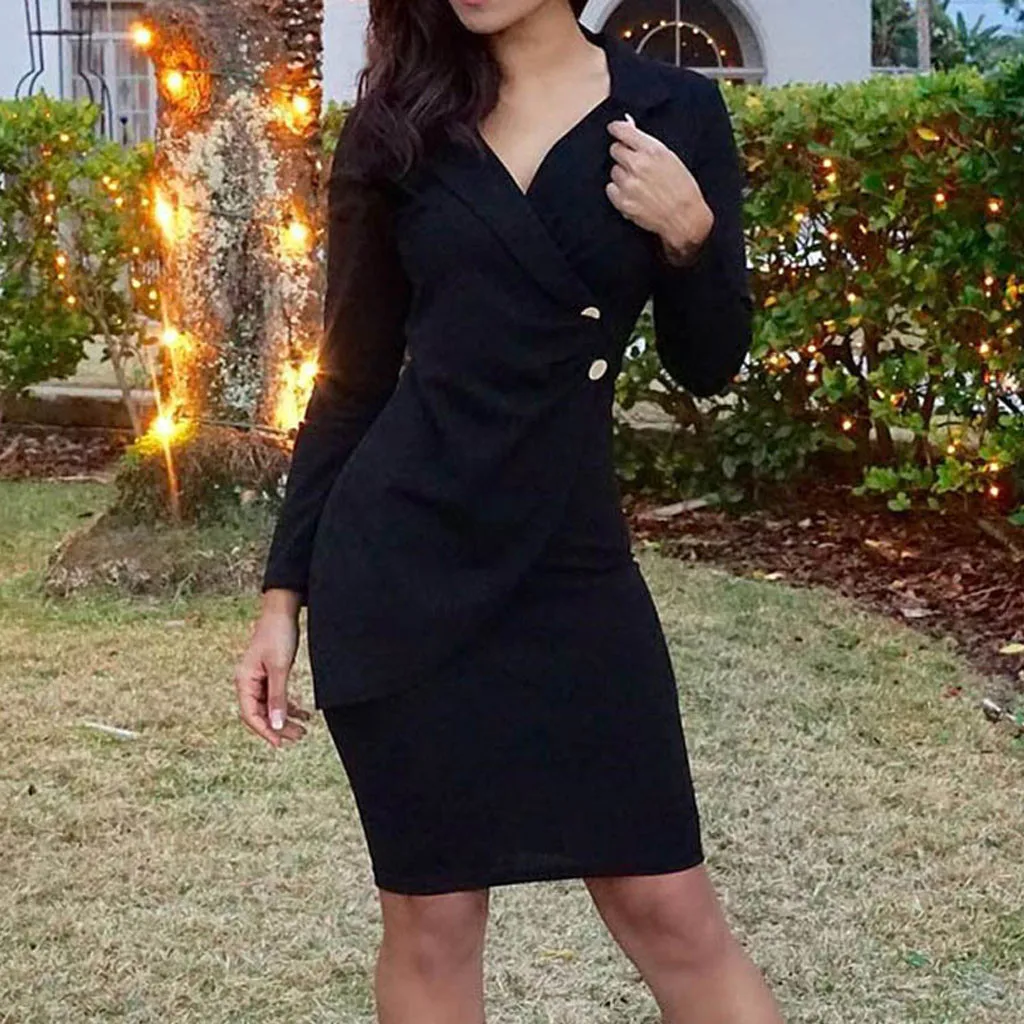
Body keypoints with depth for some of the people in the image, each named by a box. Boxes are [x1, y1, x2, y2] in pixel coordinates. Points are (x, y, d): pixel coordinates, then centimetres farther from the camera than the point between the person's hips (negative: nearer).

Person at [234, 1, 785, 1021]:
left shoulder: (674, 110, 2)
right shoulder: (398, 120, 4)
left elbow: (708, 366, 5)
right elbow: (352, 375, 6)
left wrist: (689, 235, -14)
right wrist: (284, 591, 3)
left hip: (570, 563, 0)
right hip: (397, 567, 1)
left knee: (667, 906, 2)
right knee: (430, 916, 7)